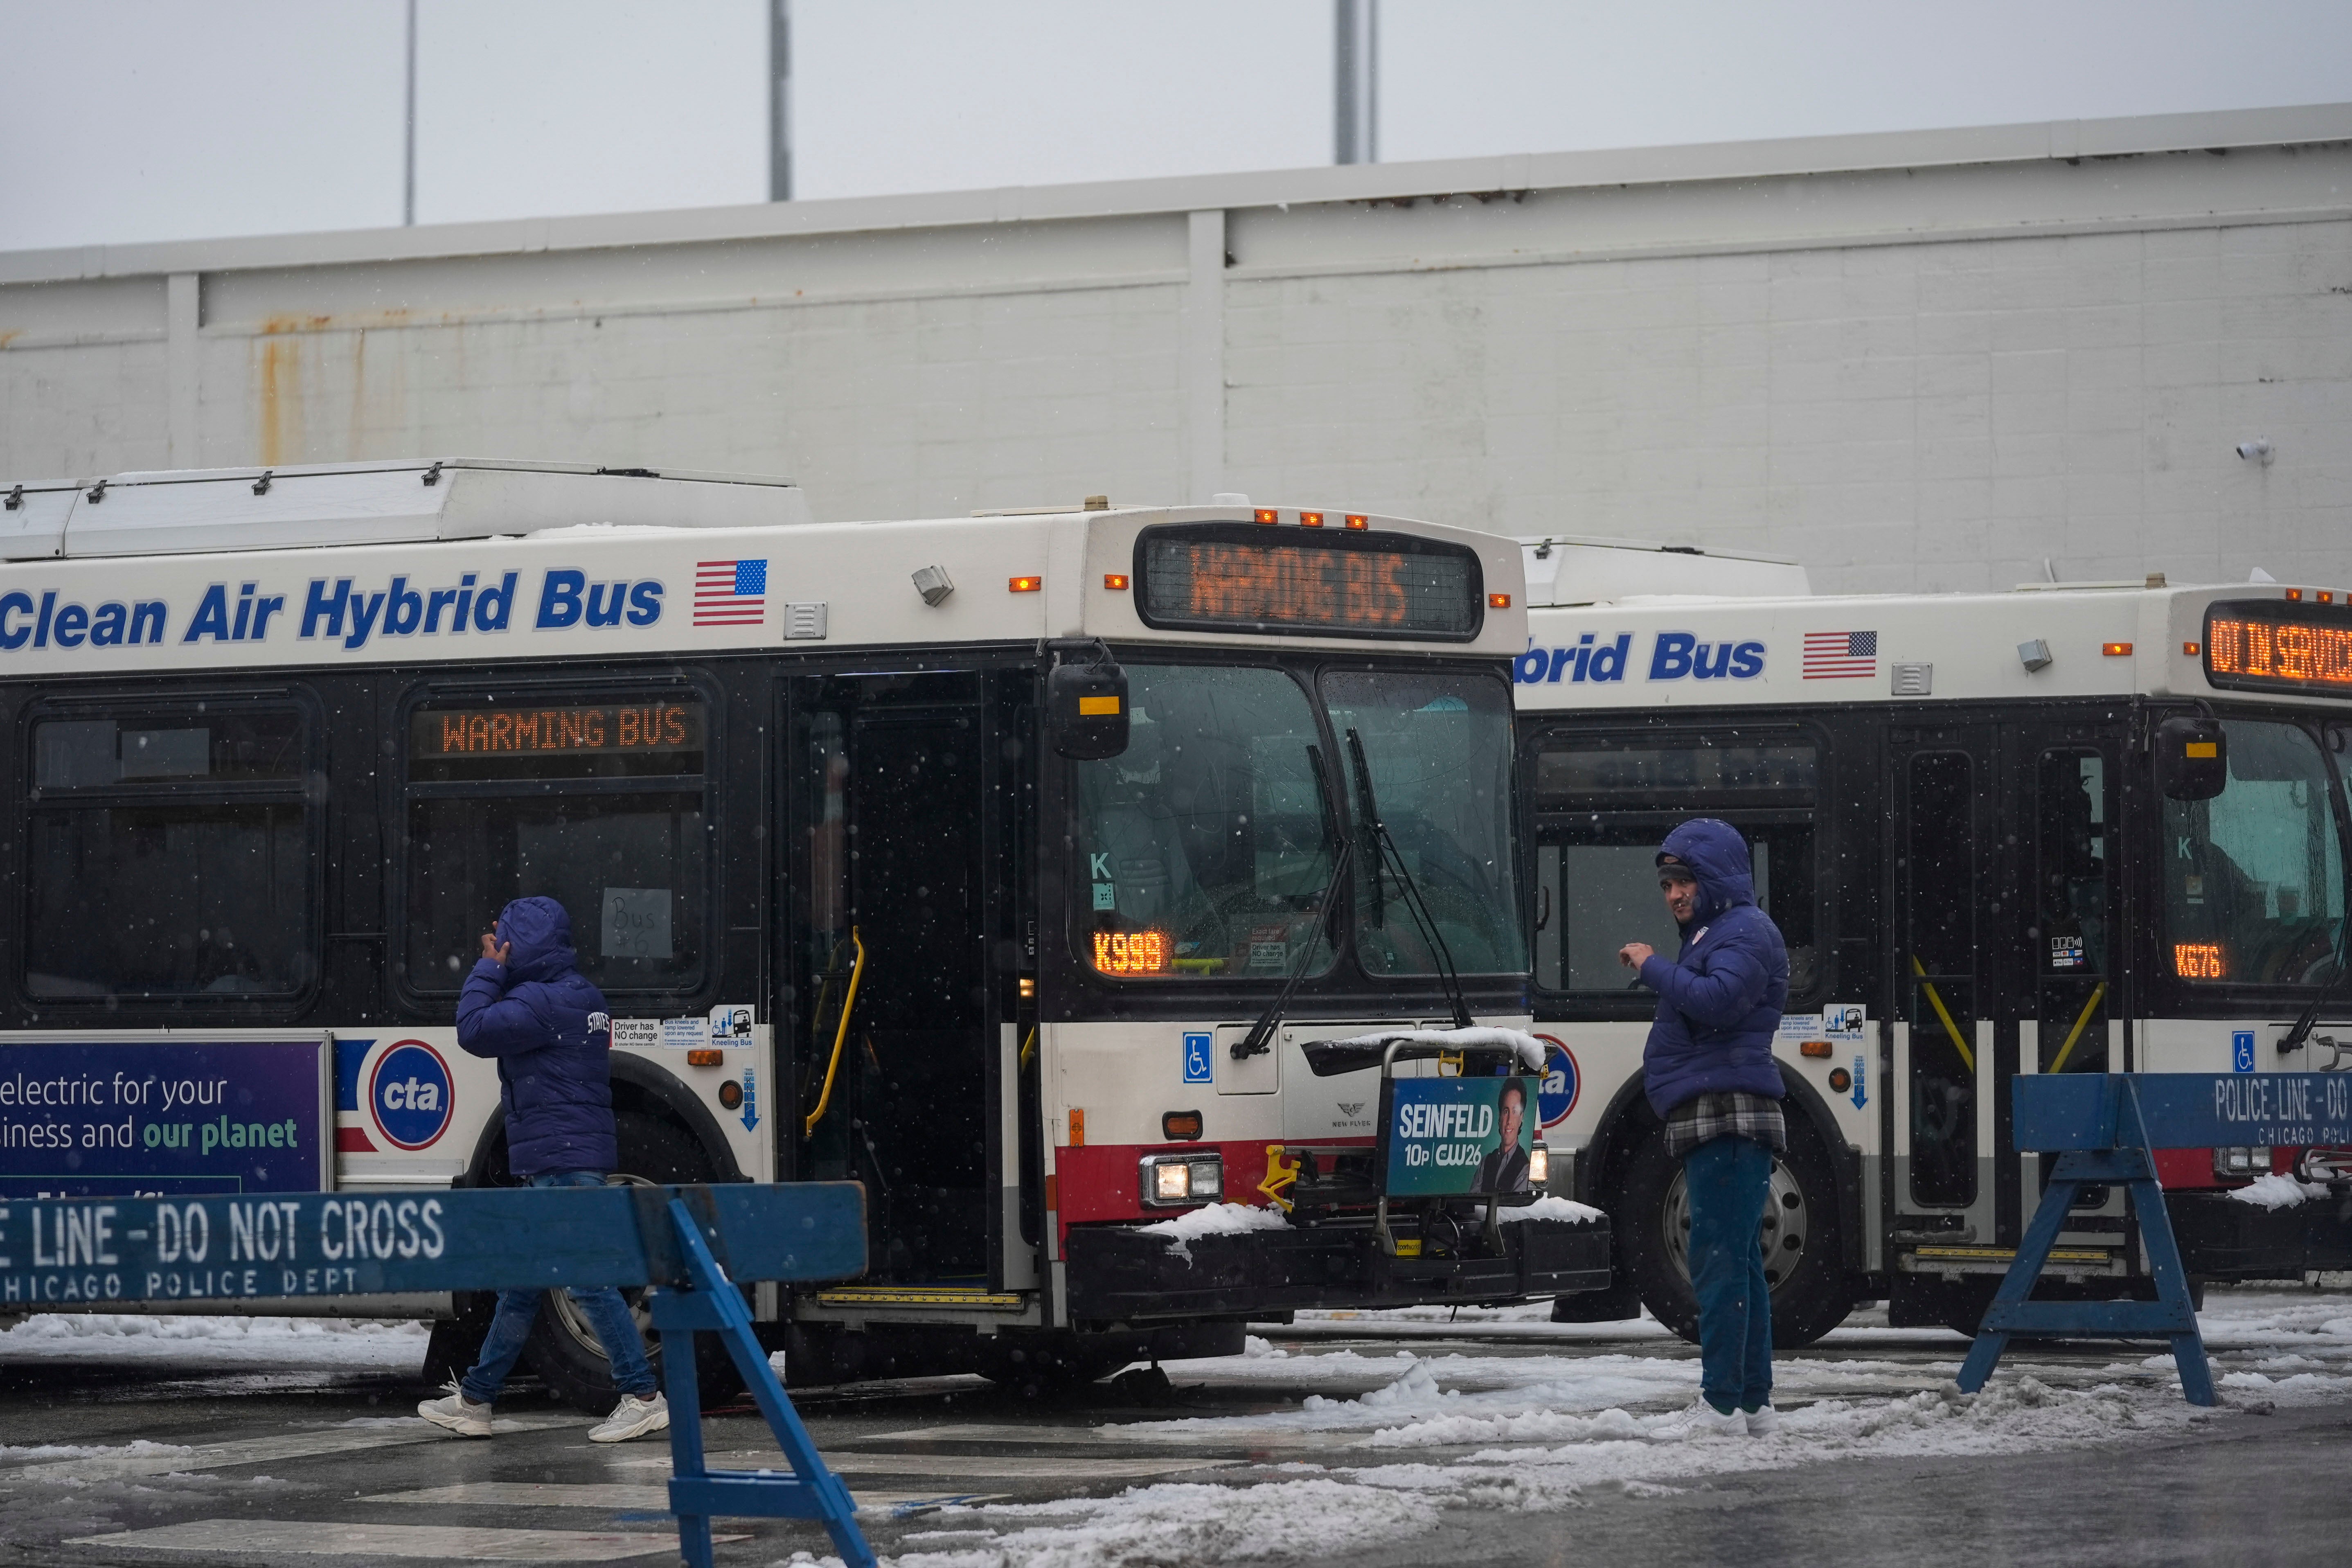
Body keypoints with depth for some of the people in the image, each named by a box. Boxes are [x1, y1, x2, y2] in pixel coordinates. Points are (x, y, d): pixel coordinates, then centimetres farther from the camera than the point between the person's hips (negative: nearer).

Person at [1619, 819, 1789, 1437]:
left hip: (1729, 1118, -11)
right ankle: (1753, 1403, 14)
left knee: (1719, 1258, -14)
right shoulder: (1710, 935, 25)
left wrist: (1654, 967, -13)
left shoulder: (1746, 932, -7)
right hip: (1711, 1123, 11)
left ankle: (1722, 1403, -17)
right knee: (1736, 1262, 11)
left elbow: (1716, 1001, -22)